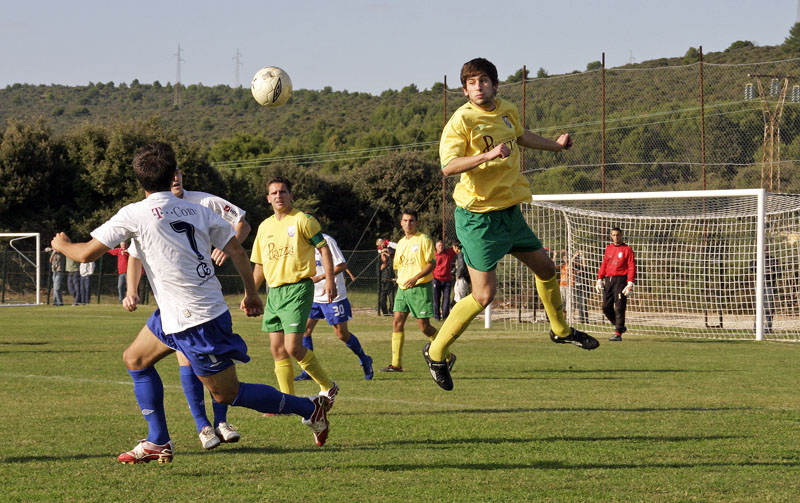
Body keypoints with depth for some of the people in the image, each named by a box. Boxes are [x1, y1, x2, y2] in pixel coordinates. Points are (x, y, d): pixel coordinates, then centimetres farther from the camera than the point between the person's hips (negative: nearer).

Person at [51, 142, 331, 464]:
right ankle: (158, 443, 19)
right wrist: (251, 293, 19)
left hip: (195, 320, -8)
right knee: (135, 359, 18)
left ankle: (309, 408, 9)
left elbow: (87, 254, -8)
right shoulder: (196, 210, 6)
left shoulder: (135, 214, -11)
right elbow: (236, 250, 5)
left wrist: (62, 245, 15)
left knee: (227, 394, 2)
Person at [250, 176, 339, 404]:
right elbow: (259, 264, 22)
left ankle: (328, 387, 3)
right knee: (277, 349, 4)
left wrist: (330, 280, -13)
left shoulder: (302, 220, -4)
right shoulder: (265, 226, 15)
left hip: (297, 289, -7)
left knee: (293, 347, -15)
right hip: (274, 292, 7)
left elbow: (323, 248, -4)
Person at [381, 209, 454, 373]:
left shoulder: (424, 239, -6)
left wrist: (415, 278, -21)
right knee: (397, 322, -3)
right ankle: (396, 364, -3)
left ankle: (447, 357, 12)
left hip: (421, 287, -7)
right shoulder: (401, 243, 15)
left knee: (424, 327, -5)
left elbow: (432, 263, -12)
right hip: (403, 288, 7)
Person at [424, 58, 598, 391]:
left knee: (545, 267, 19)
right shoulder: (461, 121, -18)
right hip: (478, 216, -8)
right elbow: (448, 166, -29)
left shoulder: (508, 111, 4)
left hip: (510, 210, 8)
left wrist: (554, 145, 38)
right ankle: (436, 352, 3)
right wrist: (488, 155, -38)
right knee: (484, 294, -11)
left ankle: (560, 330, 44)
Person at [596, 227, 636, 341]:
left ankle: (618, 334, -5)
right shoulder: (608, 248, 15)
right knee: (606, 307, 4)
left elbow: (631, 267, -6)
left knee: (619, 308, -7)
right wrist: (599, 279, 10)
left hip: (620, 280, -6)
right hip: (608, 280, 6)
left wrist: (630, 283, -14)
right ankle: (619, 326, 21)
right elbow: (604, 265, 18)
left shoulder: (627, 249, -1)